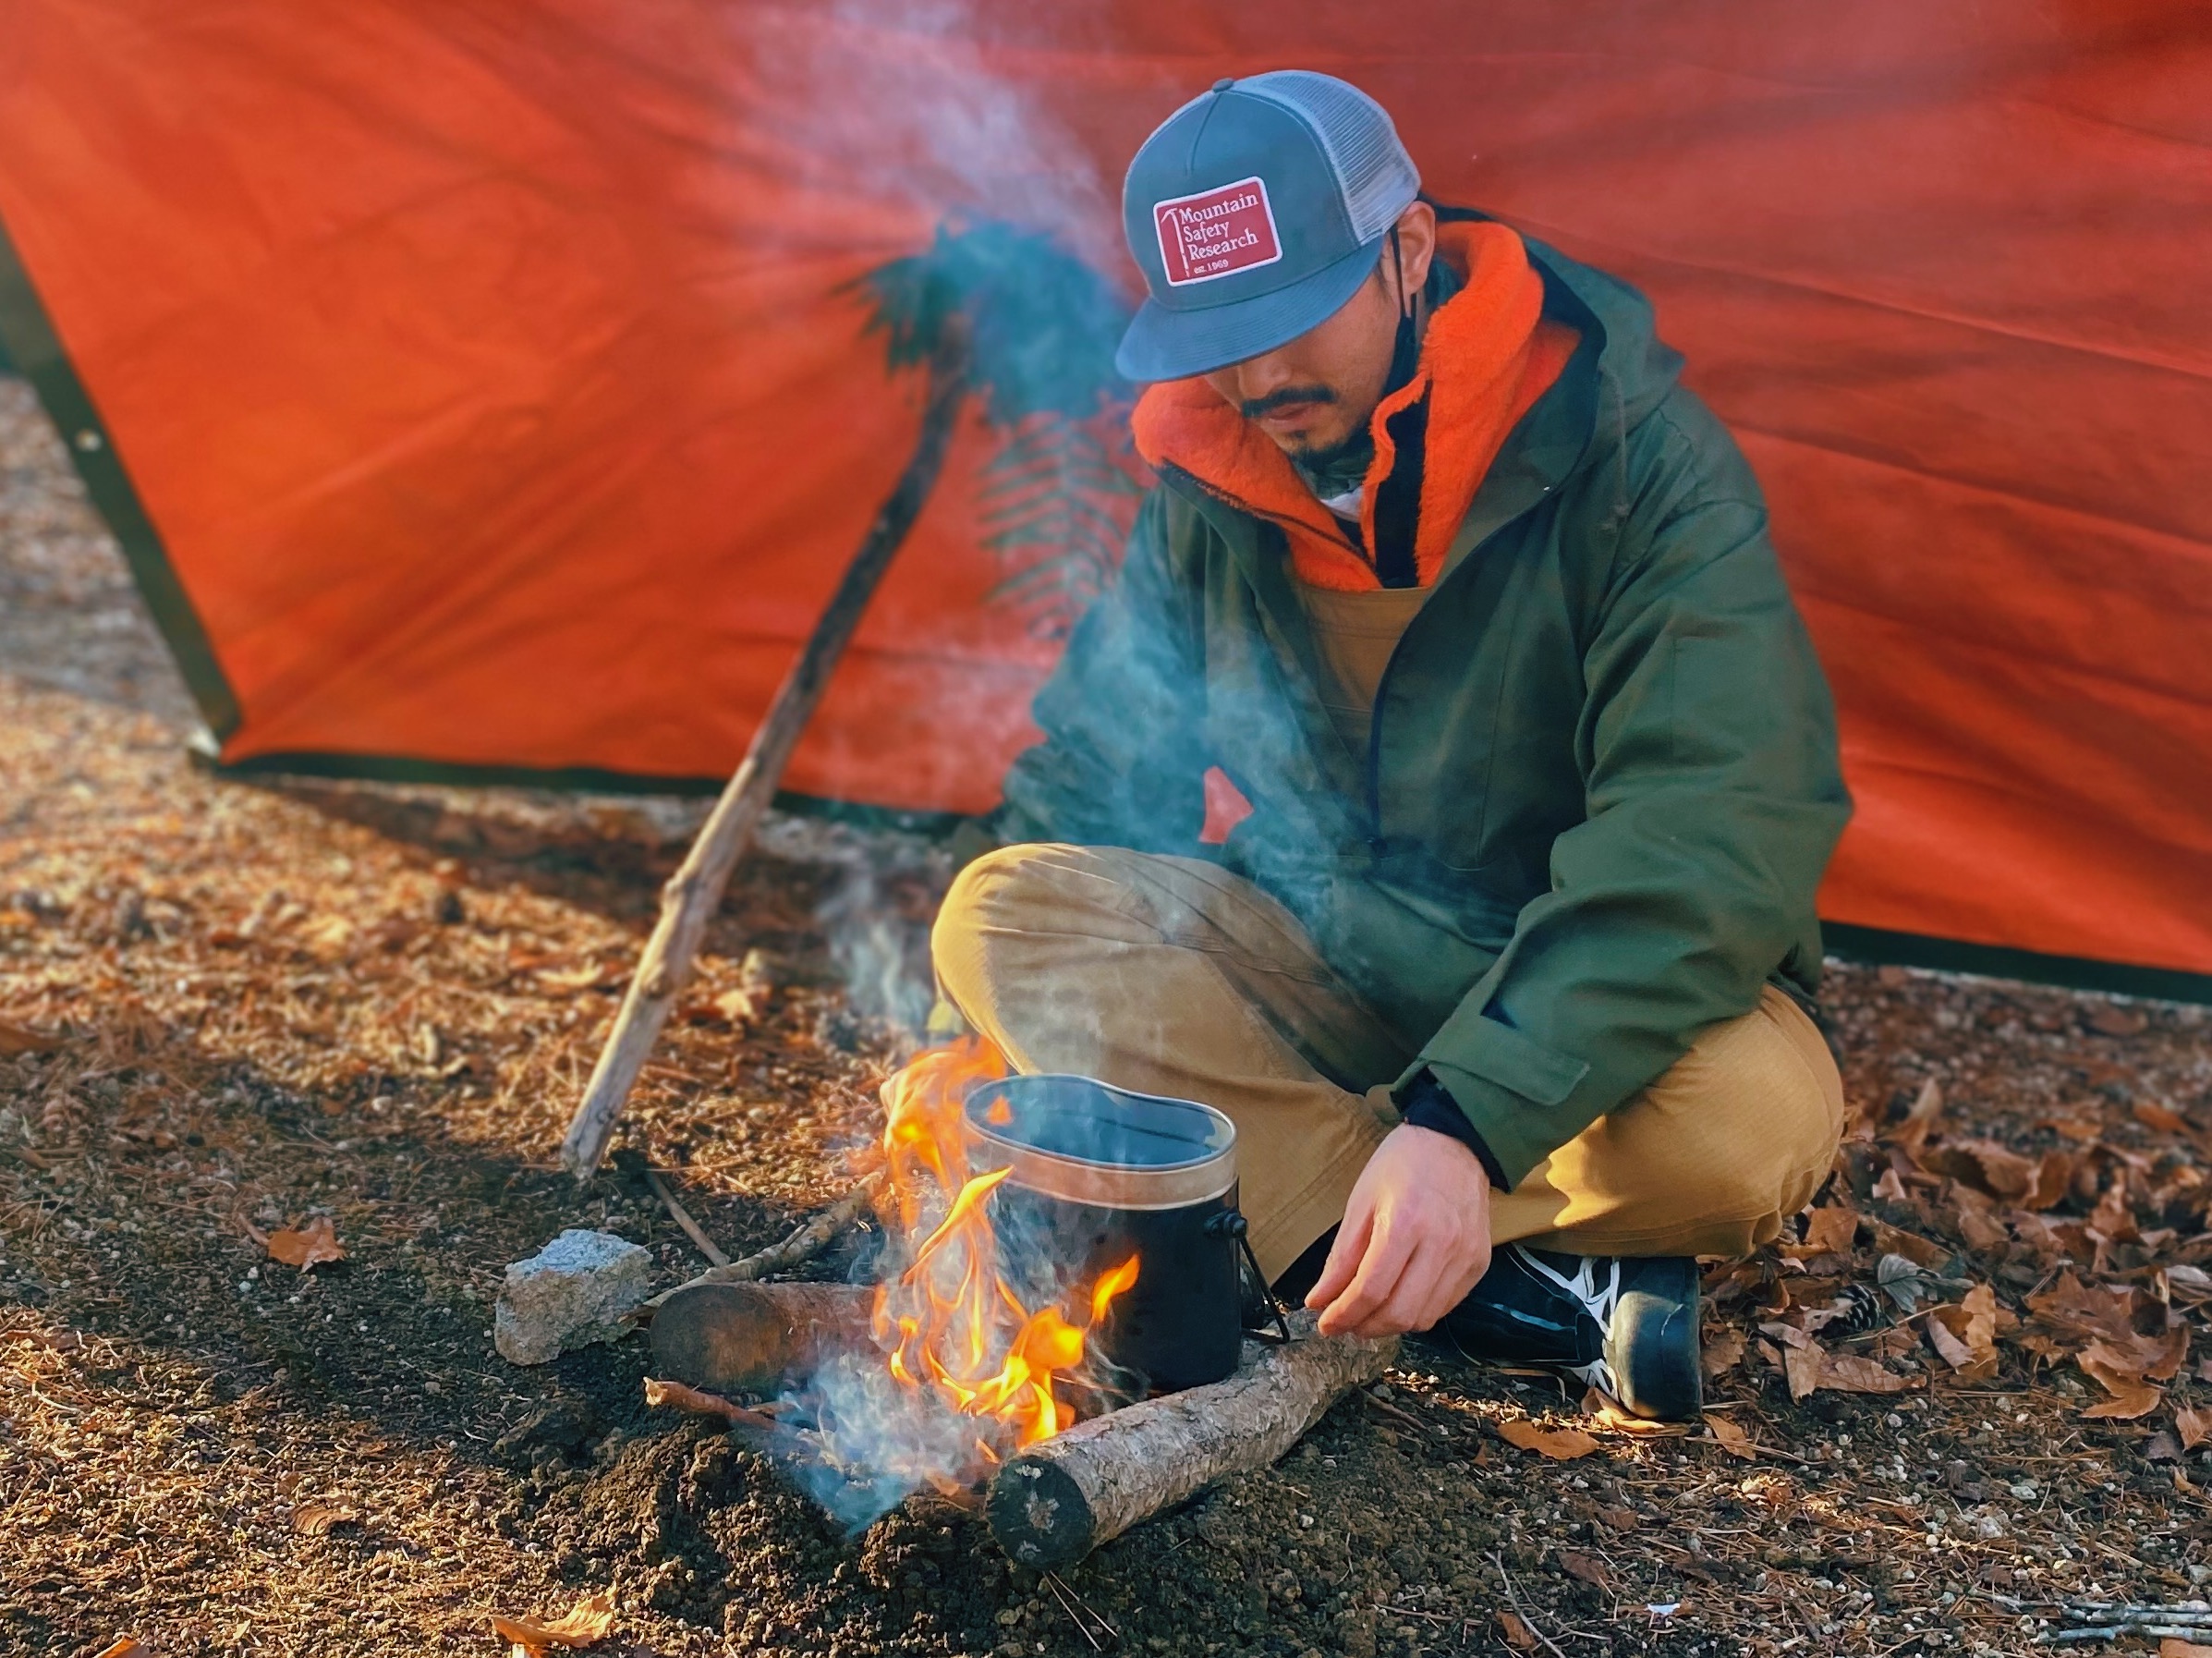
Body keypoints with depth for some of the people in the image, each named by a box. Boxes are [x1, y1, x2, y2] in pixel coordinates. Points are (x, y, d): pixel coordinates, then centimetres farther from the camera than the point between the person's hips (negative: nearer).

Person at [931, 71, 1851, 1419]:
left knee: (1751, 1125, -37)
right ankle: (1533, 1291, -24)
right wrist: (1025, 1039, -7)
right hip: (1313, 961, 5)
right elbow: (1090, 771, 4)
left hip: (1582, 989, -4)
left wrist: (1466, 1119, -41)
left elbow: (1715, 833, -30)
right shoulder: (1213, 479, -6)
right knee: (1000, 916, -21)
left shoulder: (1637, 461, -21)